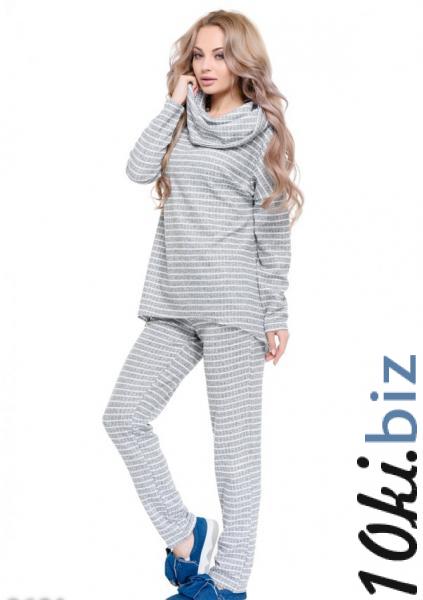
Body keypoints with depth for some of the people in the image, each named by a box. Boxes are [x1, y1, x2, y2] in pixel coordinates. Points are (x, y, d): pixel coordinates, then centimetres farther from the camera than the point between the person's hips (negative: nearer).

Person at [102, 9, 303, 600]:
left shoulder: (263, 133, 2)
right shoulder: (182, 126, 16)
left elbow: (274, 230, -1)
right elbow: (138, 169, -3)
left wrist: (276, 315, -4)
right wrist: (176, 102, 2)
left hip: (233, 306, -6)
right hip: (173, 306, 6)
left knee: (235, 442, -2)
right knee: (124, 416, 2)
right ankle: (187, 537, 14)